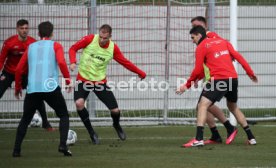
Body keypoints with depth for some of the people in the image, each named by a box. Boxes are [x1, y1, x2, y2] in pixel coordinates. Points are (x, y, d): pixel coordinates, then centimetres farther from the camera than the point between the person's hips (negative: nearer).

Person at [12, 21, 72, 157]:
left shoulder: (30, 47, 19)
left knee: (25, 120, 18)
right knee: (64, 116, 13)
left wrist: (18, 87, 28)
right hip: (51, 88, -3)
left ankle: (16, 150, 8)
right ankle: (63, 145, -6)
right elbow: (61, 62, -9)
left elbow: (19, 69, 16)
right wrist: (68, 81, 0)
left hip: (33, 89, 3)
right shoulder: (55, 46, 10)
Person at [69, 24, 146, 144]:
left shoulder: (113, 48, -8)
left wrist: (140, 73, 6)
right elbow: (73, 49, -6)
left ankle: (116, 125, 37)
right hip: (83, 79, -2)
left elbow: (125, 62, 4)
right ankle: (91, 132, -7)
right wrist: (73, 62, -24)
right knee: (79, 103, -28)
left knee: (115, 110, -2)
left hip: (100, 80, 2)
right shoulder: (90, 39, -15)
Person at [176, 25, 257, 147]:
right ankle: (251, 137, 26)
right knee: (233, 107, 25)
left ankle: (199, 138, -22)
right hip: (233, 78, 6)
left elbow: (198, 70, -2)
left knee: (202, 105, -5)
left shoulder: (201, 47, 3)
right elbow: (238, 56, 11)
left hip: (218, 79, -6)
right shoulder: (223, 41, 19)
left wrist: (187, 85, 8)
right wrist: (250, 73, 11)